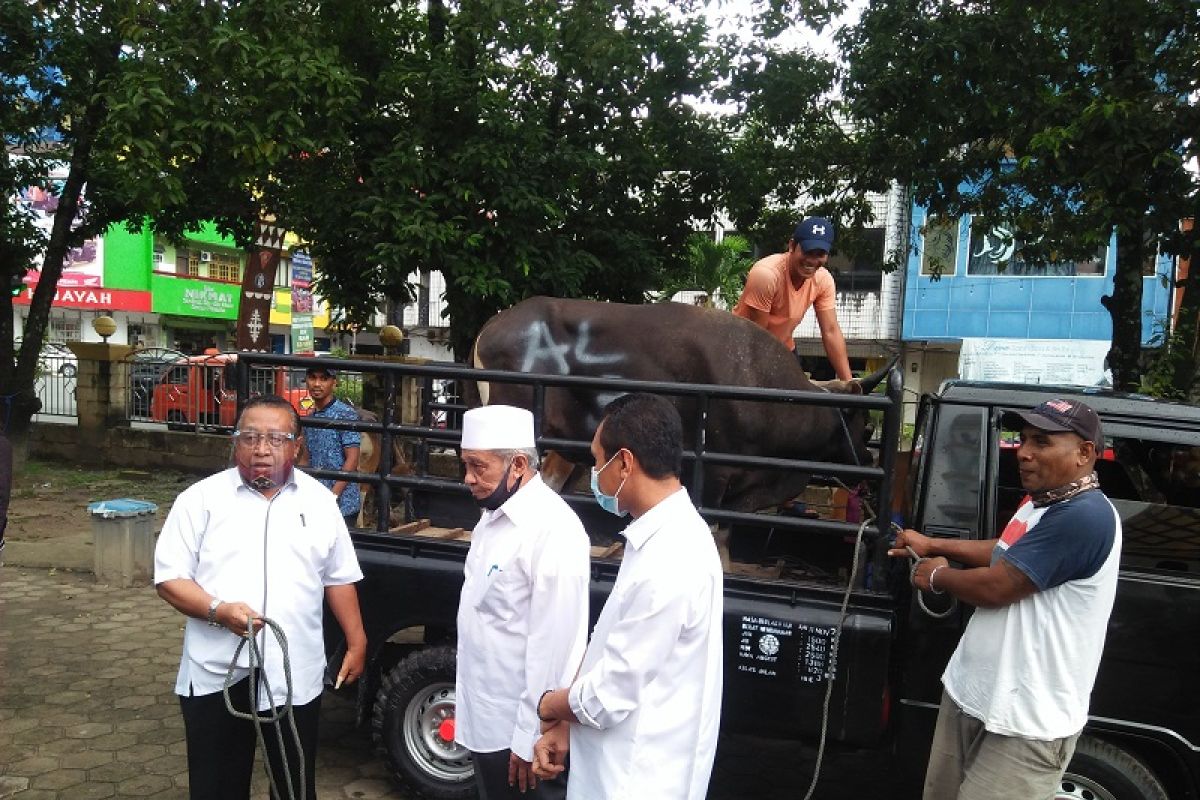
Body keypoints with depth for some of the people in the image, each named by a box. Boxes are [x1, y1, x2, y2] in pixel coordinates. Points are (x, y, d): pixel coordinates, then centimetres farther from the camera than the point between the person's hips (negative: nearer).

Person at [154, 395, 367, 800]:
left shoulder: (320, 501, 4)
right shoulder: (201, 498, -3)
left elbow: (339, 579, 10)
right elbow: (169, 577, -4)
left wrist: (356, 643, 7)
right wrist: (219, 610, -21)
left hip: (295, 675, 2)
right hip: (216, 674, -1)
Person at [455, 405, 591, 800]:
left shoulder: (552, 531, -25)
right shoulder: (494, 515, 5)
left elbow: (551, 645, -25)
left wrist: (530, 738, -20)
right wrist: (469, 708, 18)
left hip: (520, 728, -9)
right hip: (486, 720, 9)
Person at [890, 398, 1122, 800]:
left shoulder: (1085, 517, -23)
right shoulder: (1041, 500, 9)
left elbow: (994, 587, -23)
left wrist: (938, 575, -4)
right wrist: (932, 545, 19)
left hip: (1025, 722, -9)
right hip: (968, 692, 9)